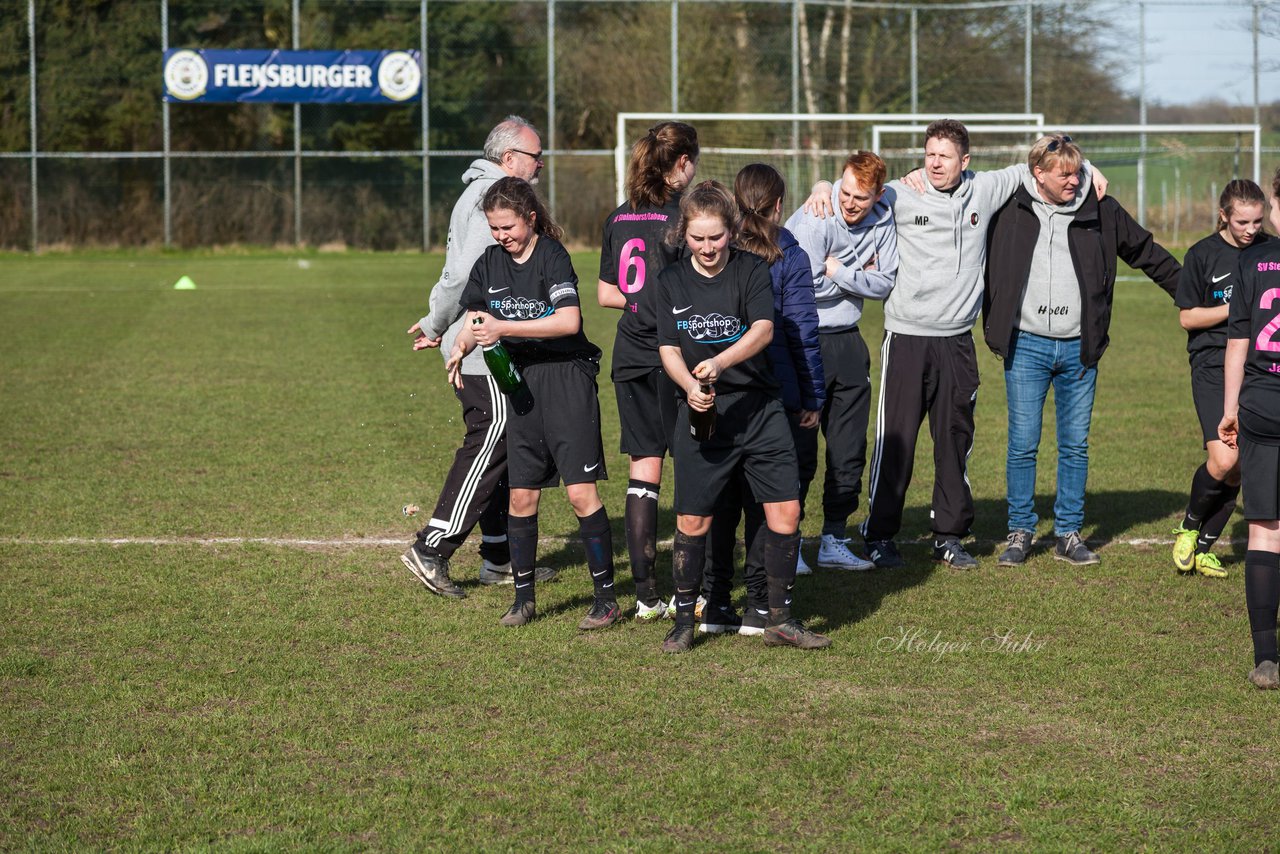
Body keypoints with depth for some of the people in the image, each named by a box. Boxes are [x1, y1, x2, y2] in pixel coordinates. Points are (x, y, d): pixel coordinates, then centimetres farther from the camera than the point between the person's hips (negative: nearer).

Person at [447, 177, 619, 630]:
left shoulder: (552, 257, -11)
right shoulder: (489, 264, 8)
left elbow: (569, 321, -23)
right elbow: (475, 318, 20)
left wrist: (504, 328, -23)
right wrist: (461, 349, -1)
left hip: (567, 377, -6)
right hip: (521, 383, 6)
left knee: (580, 492, -9)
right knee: (522, 496, 6)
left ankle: (606, 597, -1)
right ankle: (523, 597, 17)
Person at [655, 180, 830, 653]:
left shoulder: (752, 268, -1)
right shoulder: (672, 280, 4)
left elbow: (763, 330, -14)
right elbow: (669, 348, 3)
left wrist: (719, 363, -30)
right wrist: (690, 384, -18)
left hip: (758, 405, 0)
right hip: (701, 412, 0)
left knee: (786, 512, -4)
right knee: (692, 521, 1)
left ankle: (780, 619, 9)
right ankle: (684, 618, 18)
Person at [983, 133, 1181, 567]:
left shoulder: (1100, 211, 3)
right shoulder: (1009, 209, -2)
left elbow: (1147, 252, 15)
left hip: (1079, 349, 2)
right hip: (1026, 347, -2)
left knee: (1075, 445, 6)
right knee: (1023, 445, 0)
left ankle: (1069, 534, 15)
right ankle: (1020, 532, 12)